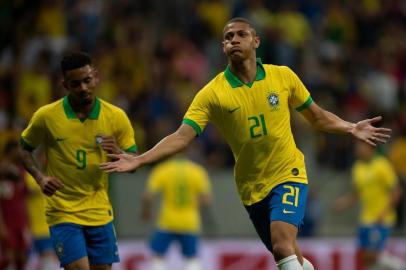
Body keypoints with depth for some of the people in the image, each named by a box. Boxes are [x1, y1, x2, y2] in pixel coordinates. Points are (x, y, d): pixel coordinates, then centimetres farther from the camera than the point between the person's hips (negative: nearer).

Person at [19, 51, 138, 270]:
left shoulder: (116, 117, -2)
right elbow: (24, 149, 8)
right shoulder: (46, 116, -7)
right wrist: (39, 177, -10)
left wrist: (117, 153, -19)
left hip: (99, 212, 3)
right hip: (63, 213, -3)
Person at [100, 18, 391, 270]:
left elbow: (316, 116, 10)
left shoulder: (284, 76, -3)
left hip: (288, 175, -2)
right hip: (252, 186, 2)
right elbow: (182, 137, -14)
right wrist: (138, 160, -27)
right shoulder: (212, 93, -7)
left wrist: (351, 128, -6)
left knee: (283, 245, -24)